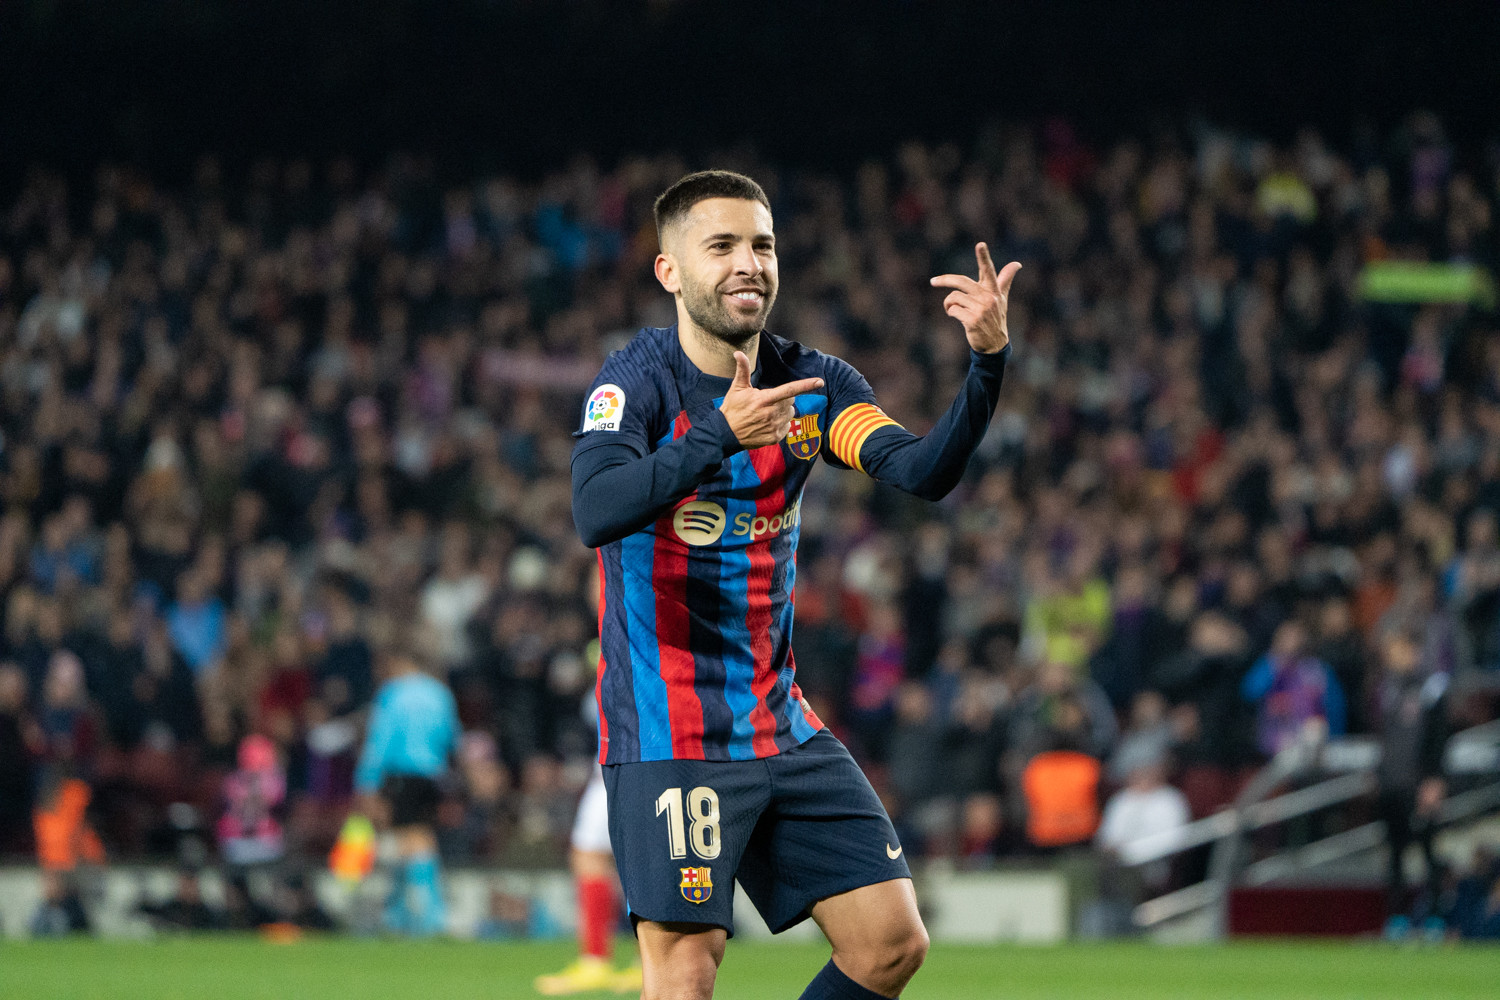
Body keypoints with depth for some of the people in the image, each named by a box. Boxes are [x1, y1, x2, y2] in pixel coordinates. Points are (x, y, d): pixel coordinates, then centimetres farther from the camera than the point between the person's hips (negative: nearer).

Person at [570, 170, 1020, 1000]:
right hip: (670, 737, -6)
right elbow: (595, 513, -28)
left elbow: (923, 472, -9)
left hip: (783, 732, 6)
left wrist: (987, 362, -25)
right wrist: (721, 434, -38)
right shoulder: (638, 381, -11)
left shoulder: (812, 384, 5)